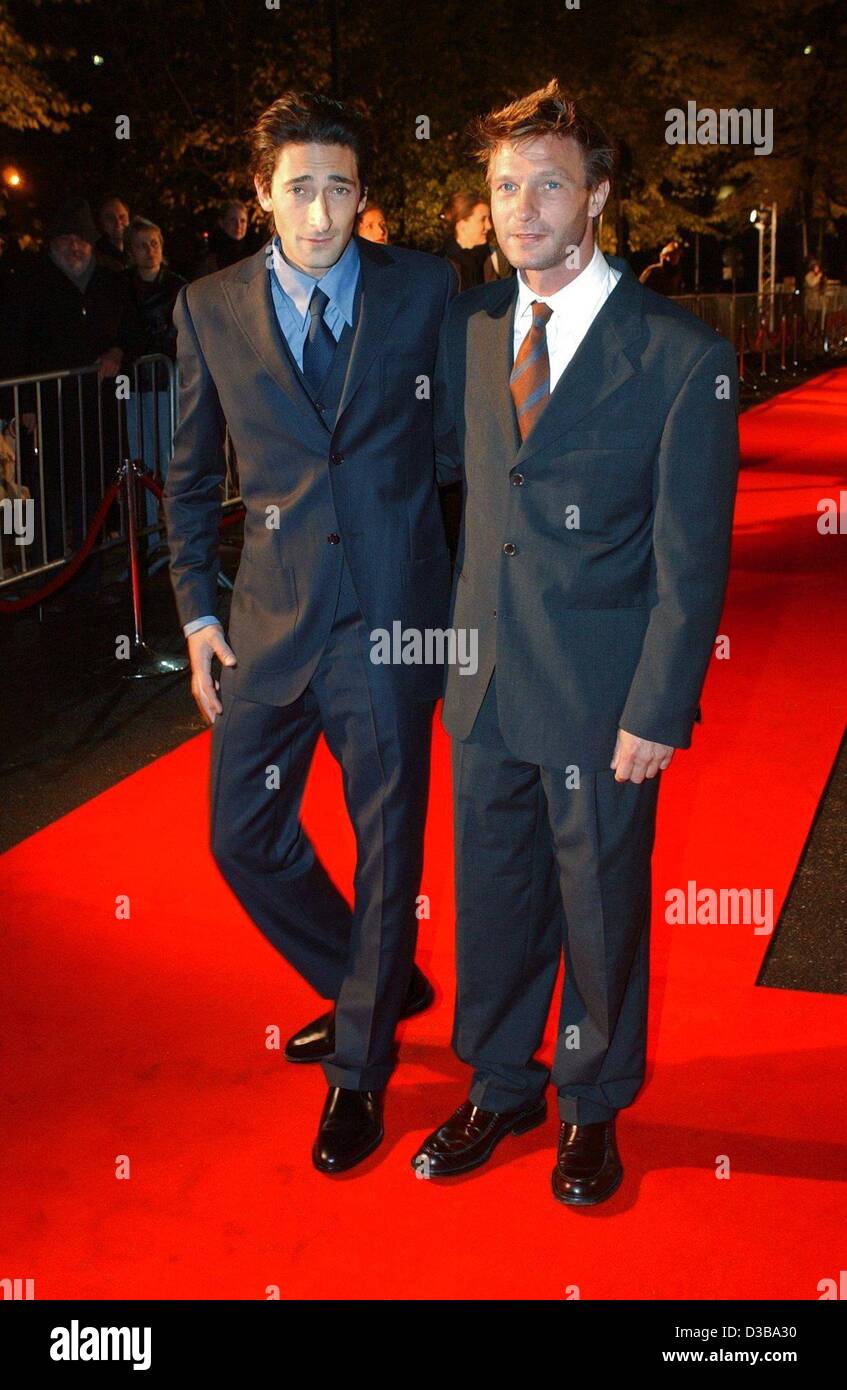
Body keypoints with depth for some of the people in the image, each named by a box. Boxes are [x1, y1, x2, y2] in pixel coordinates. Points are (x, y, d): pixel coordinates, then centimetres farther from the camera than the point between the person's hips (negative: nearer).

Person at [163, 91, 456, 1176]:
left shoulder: (426, 290, -1)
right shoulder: (210, 309, 4)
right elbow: (189, 475, 10)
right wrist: (197, 613, 5)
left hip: (394, 614, -2)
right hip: (271, 619, 3)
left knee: (388, 841, 7)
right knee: (244, 837, 8)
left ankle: (359, 1068, 27)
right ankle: (378, 984, 34)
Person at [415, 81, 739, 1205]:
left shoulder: (684, 358, -12)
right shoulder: (470, 327, 3)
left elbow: (691, 560, -12)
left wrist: (658, 710, -14)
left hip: (601, 695, -4)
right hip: (487, 683, 5)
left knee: (601, 905, 12)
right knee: (492, 893, 17)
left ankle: (591, 1109, 36)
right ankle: (500, 1087, 40)